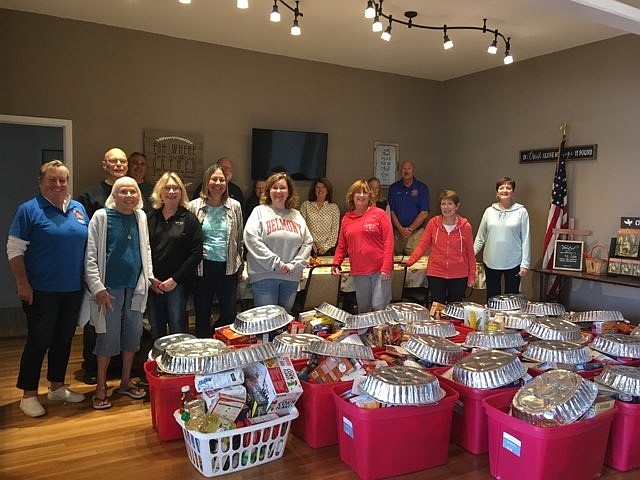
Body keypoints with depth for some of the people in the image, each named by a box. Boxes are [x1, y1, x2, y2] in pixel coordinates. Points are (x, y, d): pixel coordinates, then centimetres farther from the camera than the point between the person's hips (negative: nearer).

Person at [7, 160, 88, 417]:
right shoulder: (29, 210, -7)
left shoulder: (78, 209, 9)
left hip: (73, 290, 5)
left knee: (64, 339, 14)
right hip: (42, 291, -5)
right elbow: (15, 250, -8)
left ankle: (57, 387, 29)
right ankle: (29, 395, 17)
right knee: (38, 340, 2)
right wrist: (23, 284, -13)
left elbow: (88, 245, 14)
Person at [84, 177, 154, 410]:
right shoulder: (101, 217, -6)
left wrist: (149, 275, 9)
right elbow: (91, 255, -8)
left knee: (133, 334, 10)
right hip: (111, 287, -4)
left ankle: (126, 381, 27)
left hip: (135, 286, 5)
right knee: (108, 336, 2)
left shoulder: (140, 216, 7)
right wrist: (98, 287, -13)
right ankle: (101, 387, 18)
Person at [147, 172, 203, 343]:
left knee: (177, 328, 1)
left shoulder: (189, 219, -2)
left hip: (178, 283, -3)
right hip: (153, 284, 3)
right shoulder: (150, 217, 7)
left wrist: (175, 279, -11)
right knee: (156, 329, 11)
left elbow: (196, 253, -7)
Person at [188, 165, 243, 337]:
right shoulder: (194, 206, -1)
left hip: (228, 267, 1)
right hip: (203, 267, -1)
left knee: (230, 313, 6)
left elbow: (239, 238, 10)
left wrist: (240, 267, 11)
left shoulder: (235, 206, 3)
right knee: (202, 315, 10)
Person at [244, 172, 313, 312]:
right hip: (264, 275, -4)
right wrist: (276, 263, -14)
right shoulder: (260, 211, 1)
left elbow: (308, 242, 8)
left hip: (291, 277, 4)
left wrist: (294, 265, -6)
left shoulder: (296, 215, 13)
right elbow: (252, 239, -11)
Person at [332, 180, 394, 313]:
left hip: (380, 270, -3)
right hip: (359, 272, 4)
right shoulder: (346, 218, 10)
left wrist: (386, 268, -13)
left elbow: (388, 241, -5)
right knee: (363, 309, 10)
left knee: (379, 307, -5)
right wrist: (336, 263, -1)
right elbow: (342, 246, 15)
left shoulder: (379, 214, 0)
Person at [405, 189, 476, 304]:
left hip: (458, 276, 0)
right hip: (436, 274, 0)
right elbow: (423, 244, -4)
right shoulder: (433, 223, -3)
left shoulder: (465, 226, -4)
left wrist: (472, 276, 3)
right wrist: (410, 261, -18)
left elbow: (470, 252, 3)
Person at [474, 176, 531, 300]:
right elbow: (480, 237, 9)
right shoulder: (489, 211, 5)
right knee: (492, 297, 12)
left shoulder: (521, 212, -2)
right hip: (491, 263, 2)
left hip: (513, 263, -2)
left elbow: (526, 239, -3)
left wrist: (525, 263, -7)